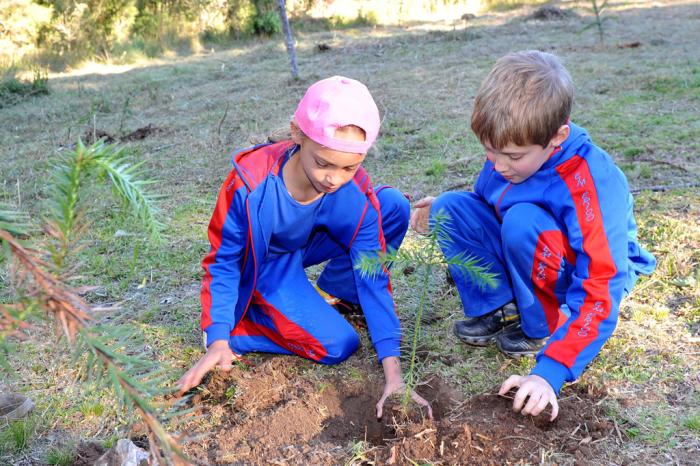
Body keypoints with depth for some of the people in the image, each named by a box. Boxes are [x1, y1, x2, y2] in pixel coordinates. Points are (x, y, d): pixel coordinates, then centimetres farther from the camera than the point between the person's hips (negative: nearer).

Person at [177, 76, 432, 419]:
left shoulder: (357, 193, -26)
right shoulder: (250, 184, -35)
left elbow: (372, 274, -24)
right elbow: (223, 262, -20)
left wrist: (393, 374, -29)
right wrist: (219, 341, -27)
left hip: (309, 245, 4)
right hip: (263, 264, -4)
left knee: (395, 205, -16)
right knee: (337, 346, -23)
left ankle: (335, 289, 3)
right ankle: (233, 327, -3)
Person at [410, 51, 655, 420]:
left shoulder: (591, 184, -34)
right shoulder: (508, 150, -14)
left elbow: (600, 297, -34)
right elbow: (486, 199, 9)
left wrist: (549, 372, -40)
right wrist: (442, 211, -12)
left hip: (583, 274, -5)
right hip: (524, 260, 6)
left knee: (523, 221, -36)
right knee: (450, 208, -14)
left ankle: (540, 326, -11)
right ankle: (498, 307, -6)